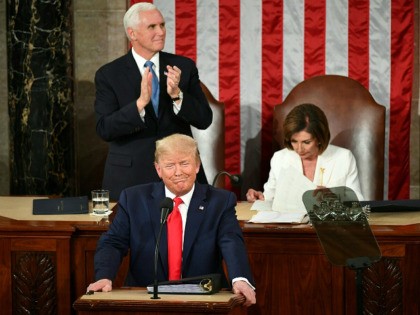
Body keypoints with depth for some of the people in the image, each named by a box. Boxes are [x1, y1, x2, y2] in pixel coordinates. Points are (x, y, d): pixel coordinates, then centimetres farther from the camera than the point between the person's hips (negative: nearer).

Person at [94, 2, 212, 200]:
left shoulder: (184, 67, 3)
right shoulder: (108, 75, -2)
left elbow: (204, 120, -2)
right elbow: (104, 129, -11)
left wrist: (177, 94, -20)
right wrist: (140, 102, -25)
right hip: (130, 178, -2)